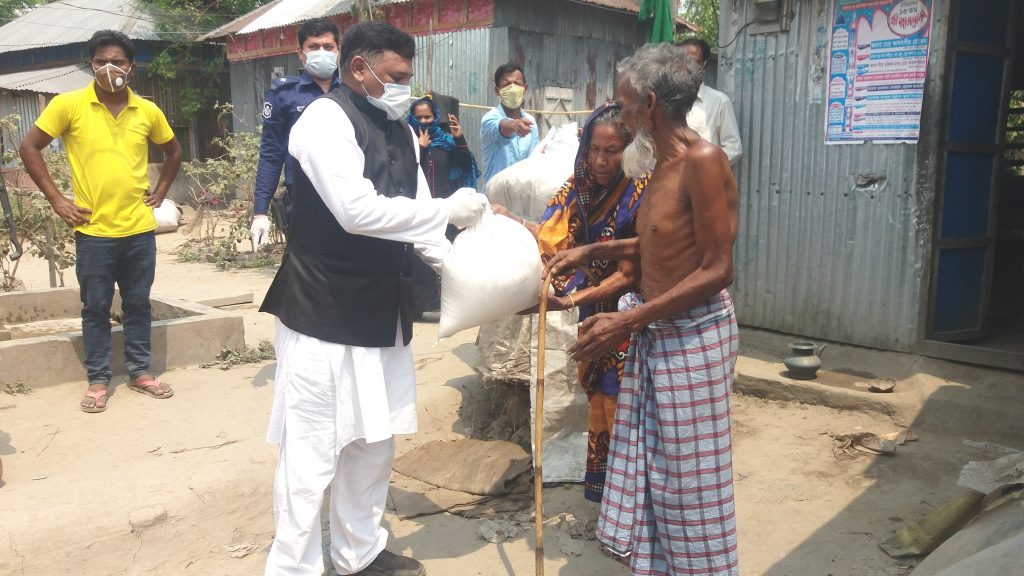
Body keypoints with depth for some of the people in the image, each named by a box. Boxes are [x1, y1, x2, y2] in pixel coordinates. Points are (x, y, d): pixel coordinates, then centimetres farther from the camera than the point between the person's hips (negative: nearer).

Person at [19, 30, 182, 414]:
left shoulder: (148, 111, 3)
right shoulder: (68, 105, -5)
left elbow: (173, 151, 19)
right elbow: (30, 148, -1)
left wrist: (160, 191, 9)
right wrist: (56, 199, -5)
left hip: (139, 229, 2)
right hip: (93, 231, -2)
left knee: (137, 304, 11)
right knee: (95, 307, 7)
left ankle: (140, 372, 24)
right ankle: (98, 379, 19)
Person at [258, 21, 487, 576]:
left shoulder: (399, 130, 11)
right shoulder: (324, 120, -14)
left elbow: (412, 215, 9)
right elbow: (358, 211, -26)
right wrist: (449, 209, -22)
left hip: (382, 309, 9)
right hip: (324, 313, -8)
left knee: (374, 439, 18)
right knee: (312, 450, 0)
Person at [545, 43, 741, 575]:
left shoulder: (703, 160, -18)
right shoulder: (663, 162, 10)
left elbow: (717, 270, -21)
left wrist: (627, 321, -23)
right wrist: (590, 251, 18)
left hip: (694, 337, -9)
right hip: (655, 335, 9)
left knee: (691, 476, 4)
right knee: (646, 466, 14)